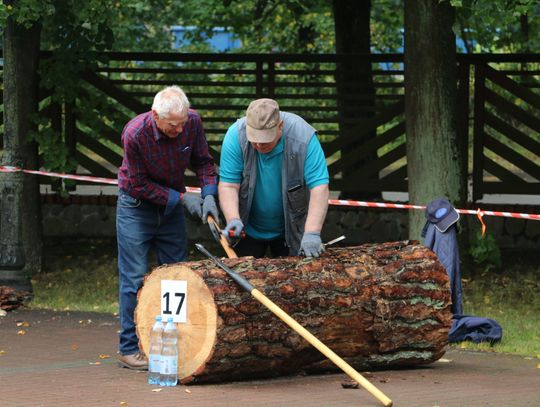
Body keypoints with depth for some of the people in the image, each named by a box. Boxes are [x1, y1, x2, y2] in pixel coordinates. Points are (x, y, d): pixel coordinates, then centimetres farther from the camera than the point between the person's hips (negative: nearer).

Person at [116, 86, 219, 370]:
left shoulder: (192, 122, -16)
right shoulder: (135, 133, -28)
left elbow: (203, 161, 1)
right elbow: (139, 185, -19)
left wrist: (209, 194, -15)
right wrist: (182, 198, -20)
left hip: (171, 207, 5)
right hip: (136, 205, -4)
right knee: (135, 279, -7)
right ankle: (129, 349, -1)